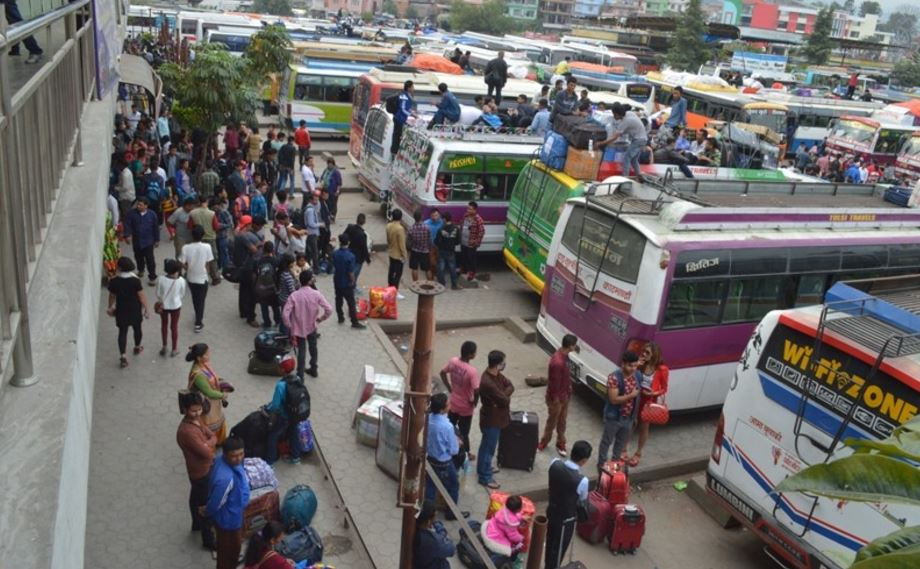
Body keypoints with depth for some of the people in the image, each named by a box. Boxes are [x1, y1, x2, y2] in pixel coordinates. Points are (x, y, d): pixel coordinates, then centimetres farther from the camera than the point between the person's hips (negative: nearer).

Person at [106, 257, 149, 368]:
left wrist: (110, 307, 19)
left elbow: (112, 296, 0)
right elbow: (142, 297, -15)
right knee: (137, 328, 23)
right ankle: (137, 348, 45)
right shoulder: (135, 280, -21)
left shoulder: (114, 281, -14)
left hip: (121, 310, 1)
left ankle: (123, 357, 4)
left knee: (122, 332, 9)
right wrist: (146, 310, -2)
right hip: (135, 310, -1)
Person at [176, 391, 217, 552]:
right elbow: (206, 453, -33)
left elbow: (213, 437, -1)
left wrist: (206, 445, -20)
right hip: (201, 472, -9)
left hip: (205, 468, 9)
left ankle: (197, 524, 51)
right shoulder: (186, 431, -35)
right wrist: (209, 446, -13)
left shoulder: (197, 419, -6)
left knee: (196, 497, 29)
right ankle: (208, 540, 22)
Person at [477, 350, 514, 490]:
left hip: (495, 417, 9)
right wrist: (506, 396, -6)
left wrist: (504, 395, -19)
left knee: (486, 445, 26)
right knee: (489, 448, 8)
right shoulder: (488, 383, -35)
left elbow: (510, 386, -1)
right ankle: (485, 477, 25)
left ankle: (482, 469, 45)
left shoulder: (496, 374, -5)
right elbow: (505, 401, -28)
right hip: (492, 419, -9)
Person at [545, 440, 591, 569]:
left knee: (550, 542, 28)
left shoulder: (555, 464, -19)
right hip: (566, 518, -6)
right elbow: (583, 499, -12)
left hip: (551, 511, 6)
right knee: (559, 548, 18)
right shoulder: (582, 480, -34)